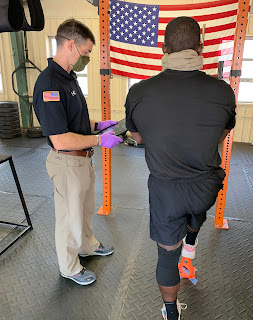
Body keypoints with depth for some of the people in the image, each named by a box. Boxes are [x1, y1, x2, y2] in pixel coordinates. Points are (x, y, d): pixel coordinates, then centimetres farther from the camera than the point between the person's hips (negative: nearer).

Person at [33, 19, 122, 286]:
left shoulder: (68, 77, 7)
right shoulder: (49, 84, -25)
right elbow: (60, 140, -29)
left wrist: (97, 124, 7)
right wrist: (99, 140, -21)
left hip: (83, 158, 9)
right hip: (68, 163, -9)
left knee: (85, 209, 27)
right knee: (70, 217, 11)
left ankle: (87, 245, 51)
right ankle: (69, 267, 34)